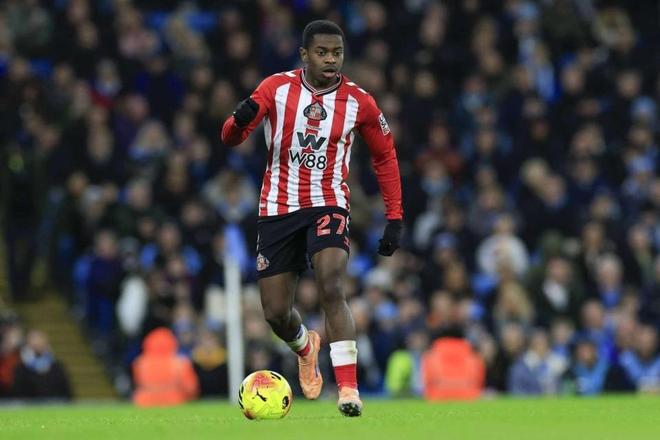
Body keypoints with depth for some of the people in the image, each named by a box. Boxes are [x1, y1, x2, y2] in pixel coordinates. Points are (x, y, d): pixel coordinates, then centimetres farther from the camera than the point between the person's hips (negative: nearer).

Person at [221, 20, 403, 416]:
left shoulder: (358, 101, -5)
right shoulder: (277, 88, -6)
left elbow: (385, 156, 9)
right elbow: (231, 138, -7)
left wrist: (395, 218, 4)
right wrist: (240, 119, -32)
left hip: (328, 205, -2)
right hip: (278, 208, 2)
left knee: (331, 290, -26)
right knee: (276, 313, 4)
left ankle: (349, 389, -24)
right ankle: (306, 347, 41)